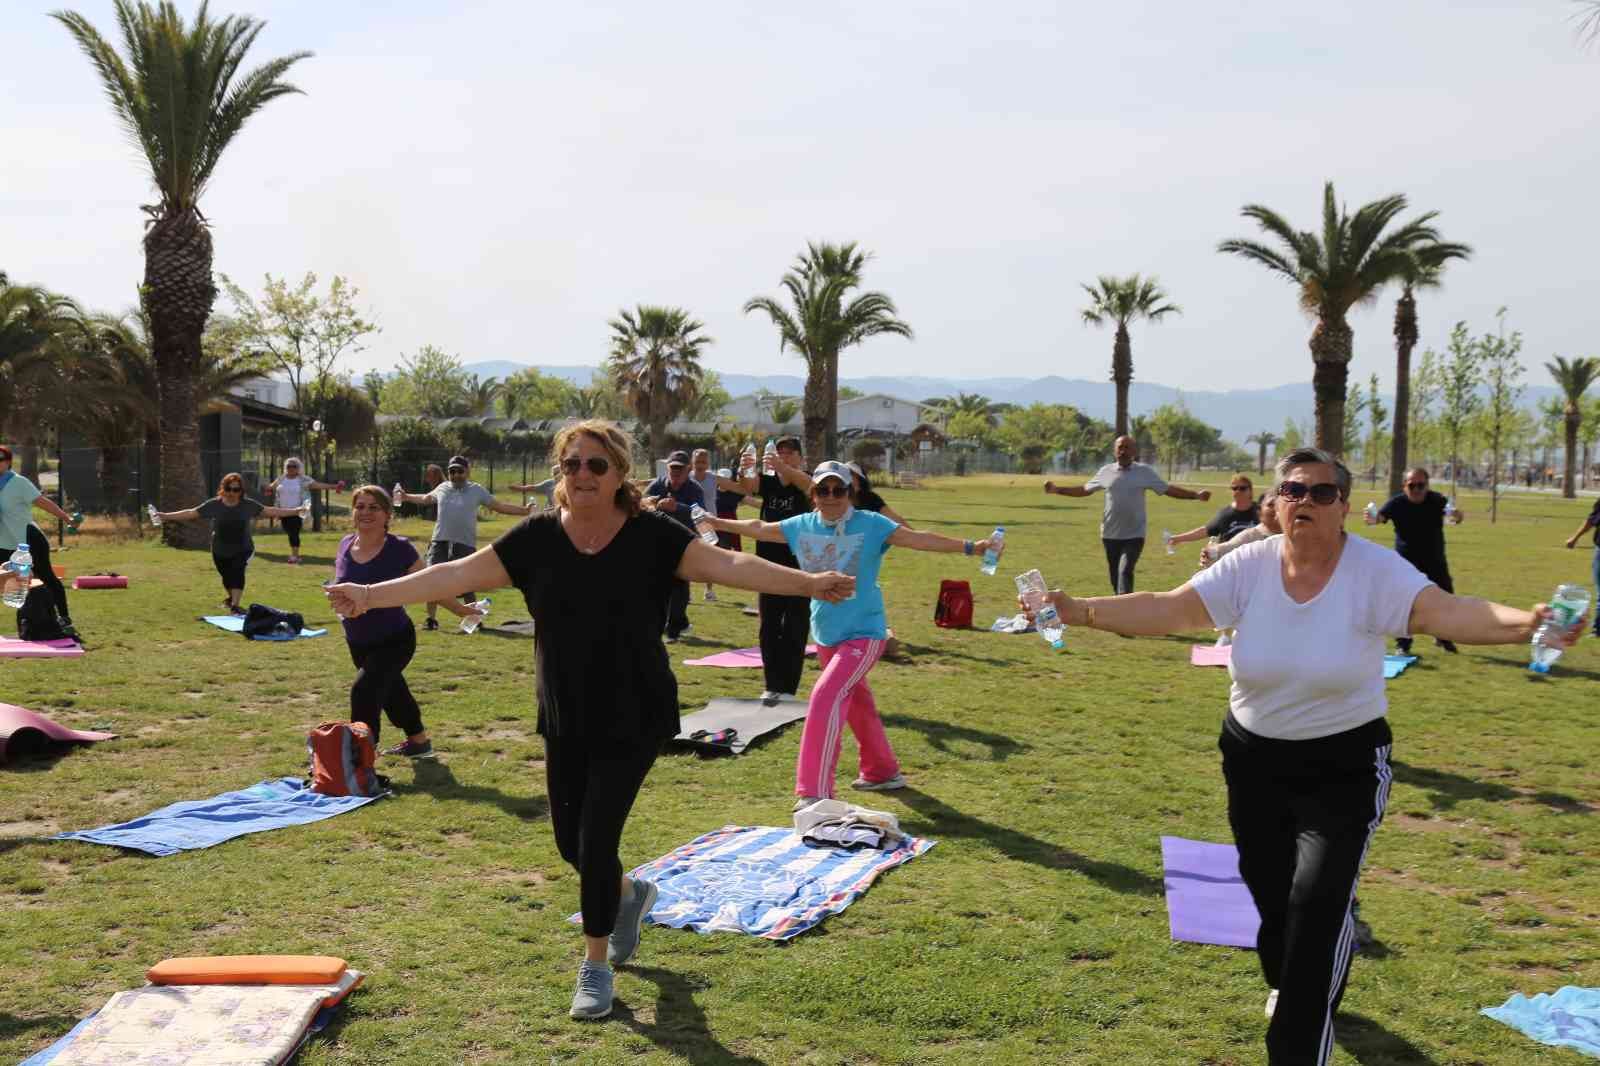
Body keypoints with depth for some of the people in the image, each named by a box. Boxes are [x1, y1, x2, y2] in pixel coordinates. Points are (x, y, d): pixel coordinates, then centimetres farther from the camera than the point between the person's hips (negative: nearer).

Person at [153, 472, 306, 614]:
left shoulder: (248, 505, -6)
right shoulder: (213, 505, -7)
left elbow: (271, 511, -2)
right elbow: (191, 513, -4)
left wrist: (295, 512, -5)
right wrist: (166, 516, -9)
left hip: (242, 549, -1)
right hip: (220, 551, 1)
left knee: (237, 572, -22)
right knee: (227, 577, 12)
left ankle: (234, 605, -18)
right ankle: (231, 598, 45)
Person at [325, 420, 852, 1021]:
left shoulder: (651, 536, -9)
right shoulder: (536, 538, -3)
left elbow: (726, 565, -17)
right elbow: (457, 574, -6)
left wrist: (806, 583, -28)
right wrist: (371, 596, -13)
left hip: (633, 720, -4)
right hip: (564, 720, 4)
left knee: (596, 838, -6)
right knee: (569, 838, 12)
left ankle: (596, 967, 17)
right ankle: (628, 895, 46)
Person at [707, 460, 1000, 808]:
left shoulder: (870, 525, -14)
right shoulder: (802, 526, 0)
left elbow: (919, 539, -21)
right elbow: (759, 529, 13)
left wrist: (969, 546, -32)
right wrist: (715, 522, 19)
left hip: (863, 633, -6)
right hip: (826, 635, 6)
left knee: (826, 697, -22)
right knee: (856, 704, 21)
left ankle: (814, 793, -21)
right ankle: (883, 772, 41)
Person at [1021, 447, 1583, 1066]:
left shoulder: (1374, 571, -16)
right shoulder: (1249, 565, -8)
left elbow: (1446, 612, -29)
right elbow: (1169, 609, -14)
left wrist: (1526, 623, -49)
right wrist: (1078, 611, -27)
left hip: (1345, 765, -3)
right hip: (1253, 759, 4)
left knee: (1317, 903, -13)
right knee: (1265, 892, 16)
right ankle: (1292, 989, 48)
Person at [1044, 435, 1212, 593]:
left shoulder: (1145, 472, -1)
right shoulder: (1106, 471, 4)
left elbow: (1168, 490, 4)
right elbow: (1084, 490, 13)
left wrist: (1196, 495, -4)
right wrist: (1057, 489, 5)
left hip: (1134, 535, -3)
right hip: (1110, 535, 3)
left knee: (1125, 572, -18)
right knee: (1115, 577, 10)